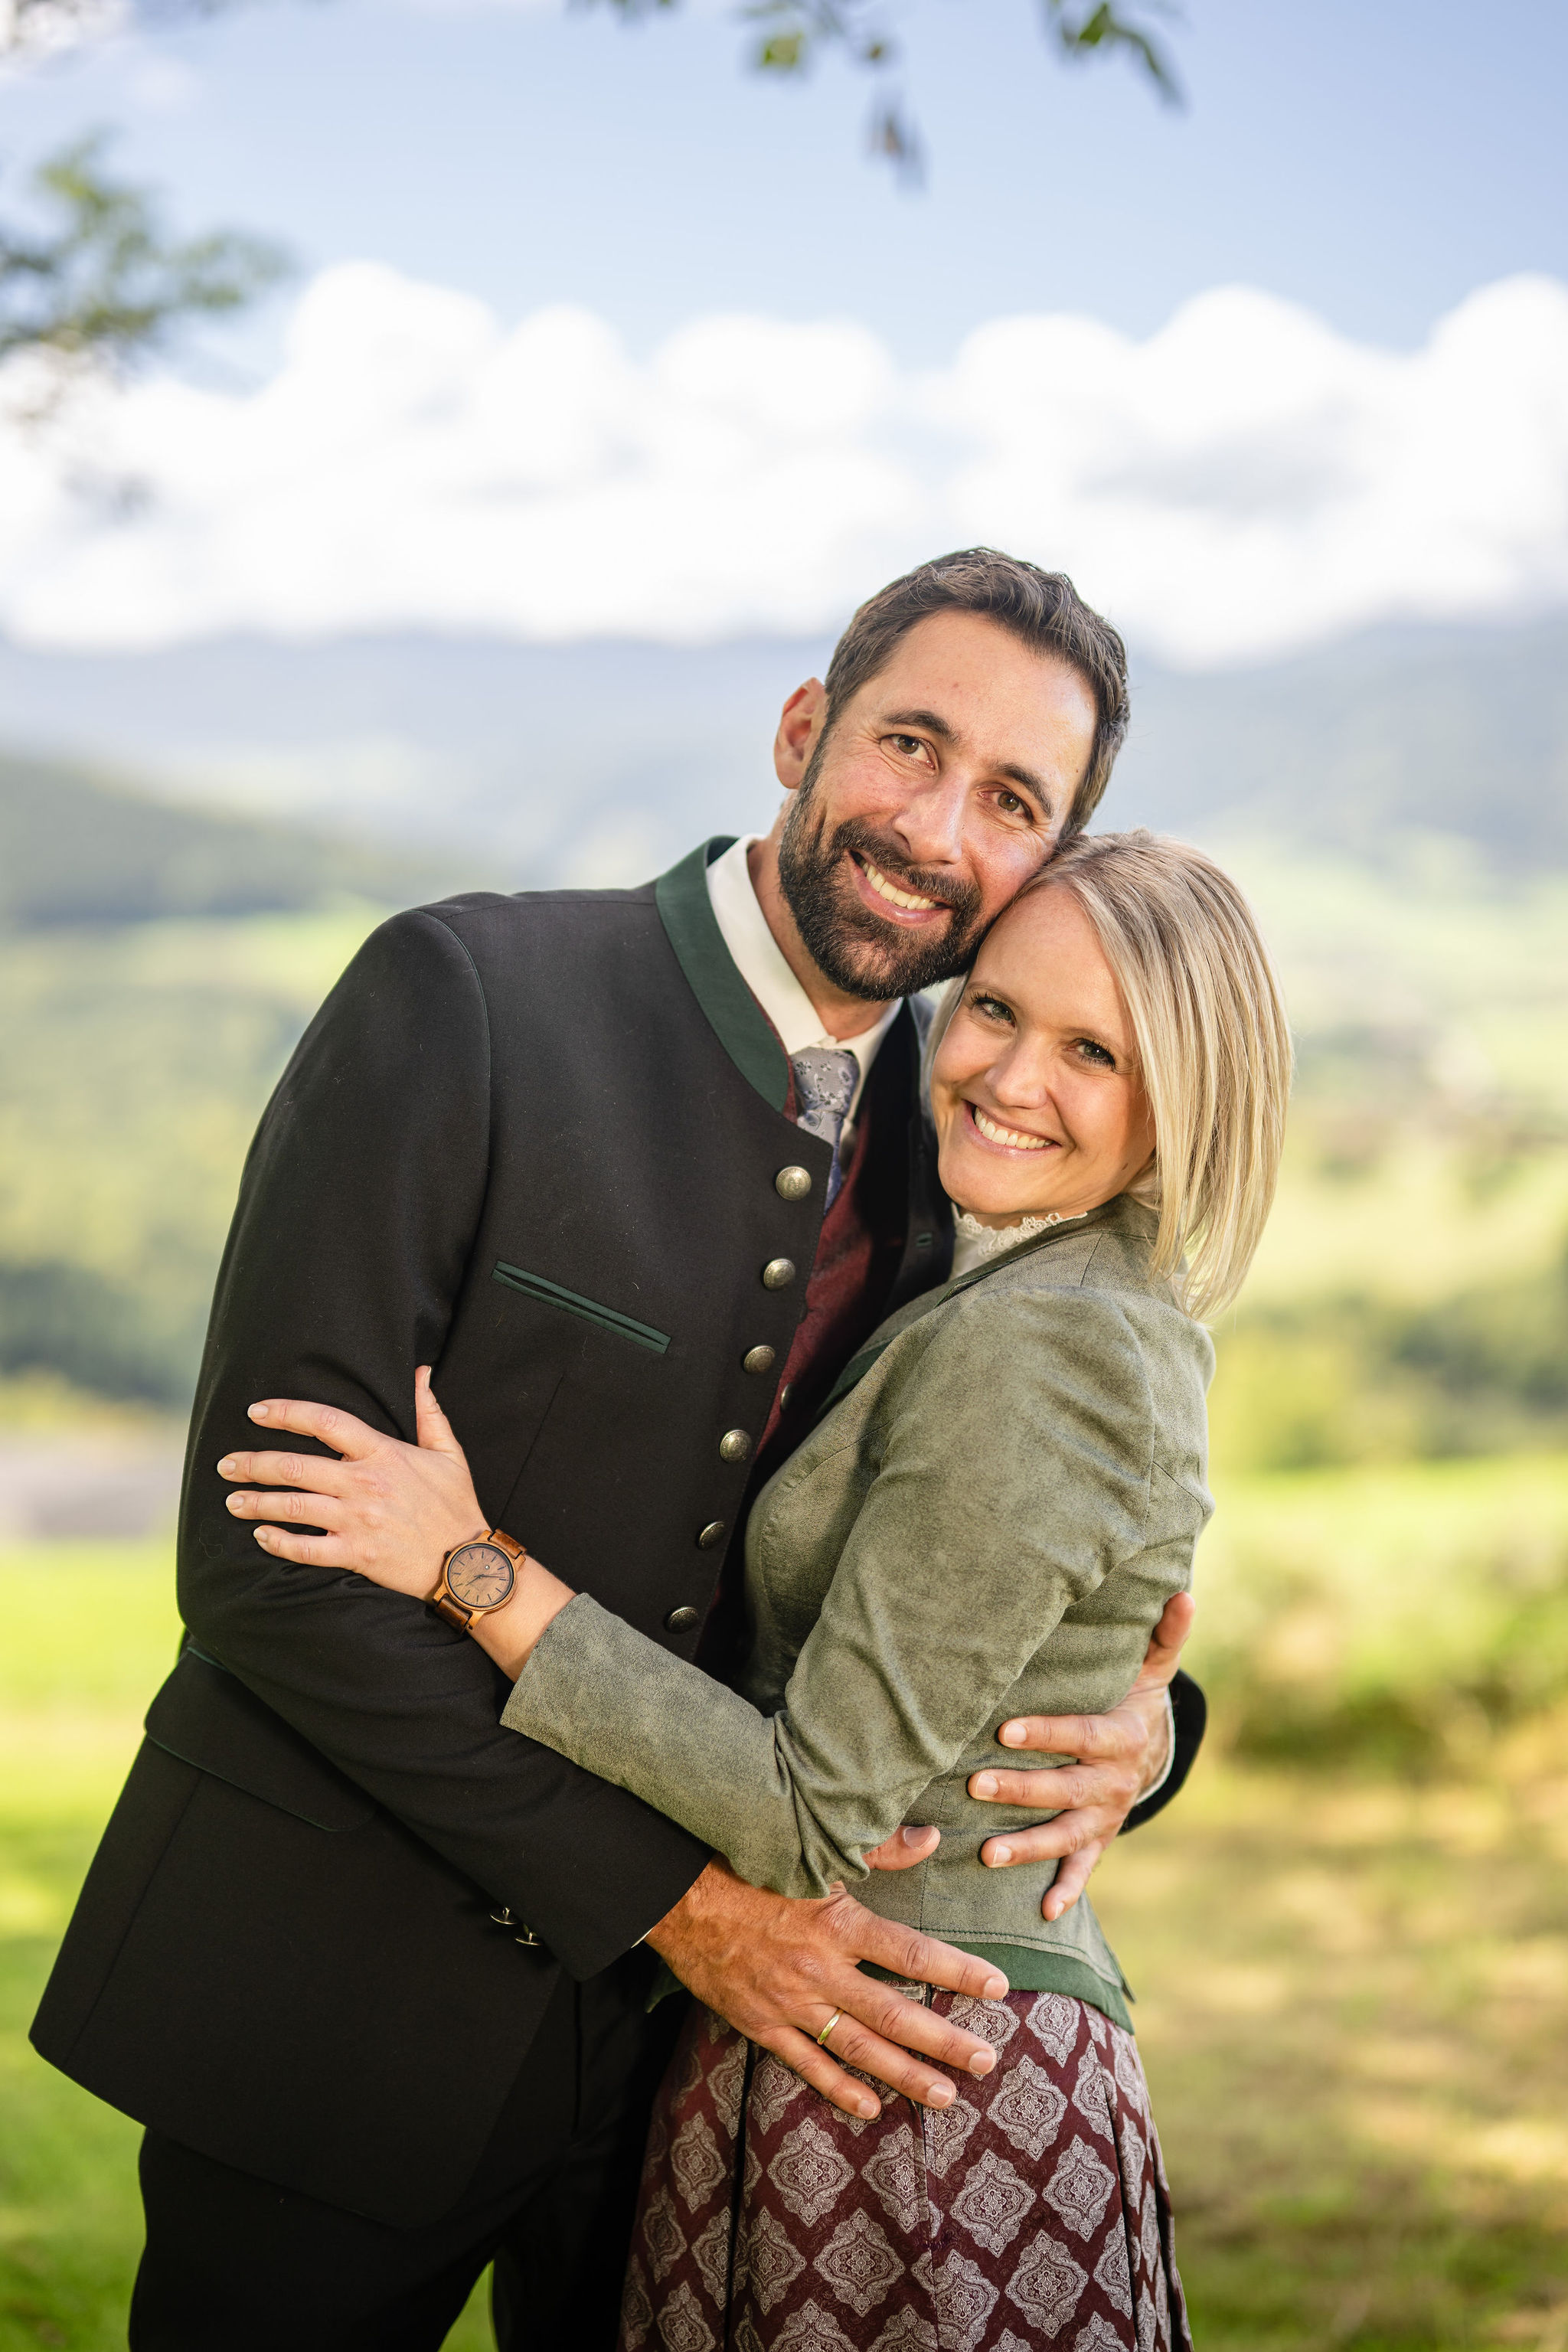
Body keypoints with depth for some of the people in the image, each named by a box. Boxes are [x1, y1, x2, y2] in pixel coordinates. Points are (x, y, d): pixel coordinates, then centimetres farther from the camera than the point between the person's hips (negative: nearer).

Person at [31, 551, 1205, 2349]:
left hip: (693, 2031, 5)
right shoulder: (466, 997, -15)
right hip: (341, 2024, -4)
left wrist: (1135, 1722, -11)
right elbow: (266, 1551, -19)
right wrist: (668, 1893, -19)